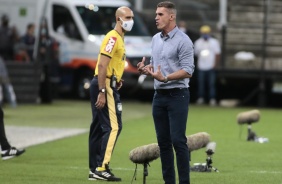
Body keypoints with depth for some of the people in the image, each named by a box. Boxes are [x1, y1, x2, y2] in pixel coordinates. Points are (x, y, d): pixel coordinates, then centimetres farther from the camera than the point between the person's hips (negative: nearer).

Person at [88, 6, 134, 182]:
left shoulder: (120, 39, 18)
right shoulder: (113, 38, -13)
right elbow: (102, 65, -21)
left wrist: (117, 80, 10)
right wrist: (102, 92, -24)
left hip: (109, 86, 10)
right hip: (104, 86, -10)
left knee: (99, 128, 11)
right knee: (113, 126, -12)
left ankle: (94, 170, 15)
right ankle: (102, 168, -14)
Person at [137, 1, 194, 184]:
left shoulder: (183, 41, -12)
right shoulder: (156, 39, 13)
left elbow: (188, 71, -17)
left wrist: (165, 78, -28)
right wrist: (146, 68, 0)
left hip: (177, 95, -7)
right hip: (159, 95, 8)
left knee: (178, 140, -10)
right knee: (163, 141, 7)